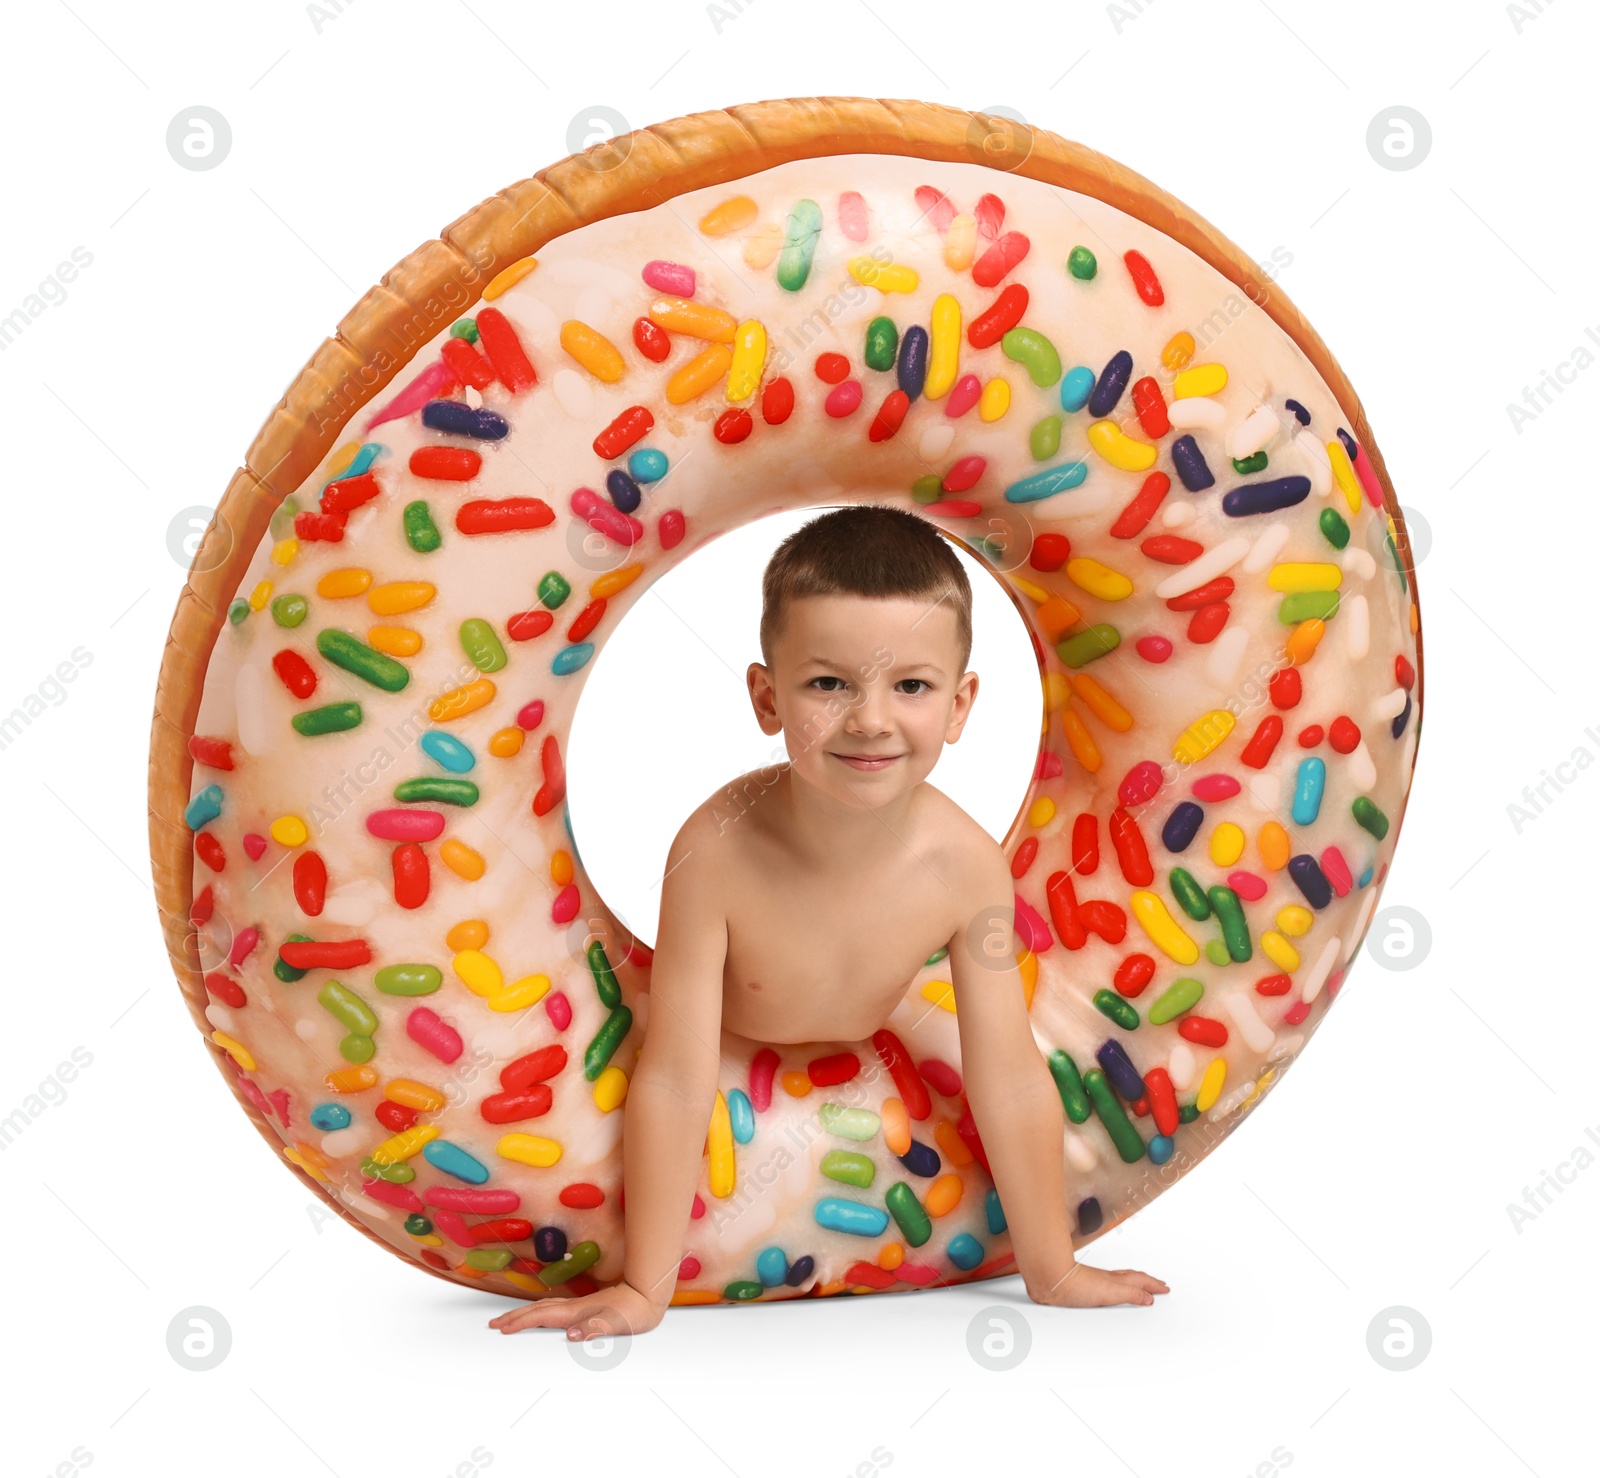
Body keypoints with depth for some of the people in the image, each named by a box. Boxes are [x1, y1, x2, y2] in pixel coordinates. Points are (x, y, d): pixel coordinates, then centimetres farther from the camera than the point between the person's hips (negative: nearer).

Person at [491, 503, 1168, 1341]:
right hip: (731, 1077, -2)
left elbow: (1012, 1082, -23)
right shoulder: (716, 851, -40)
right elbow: (675, 1084, -36)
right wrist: (645, 1288, -32)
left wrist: (1052, 1272, -17)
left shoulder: (967, 865, -32)